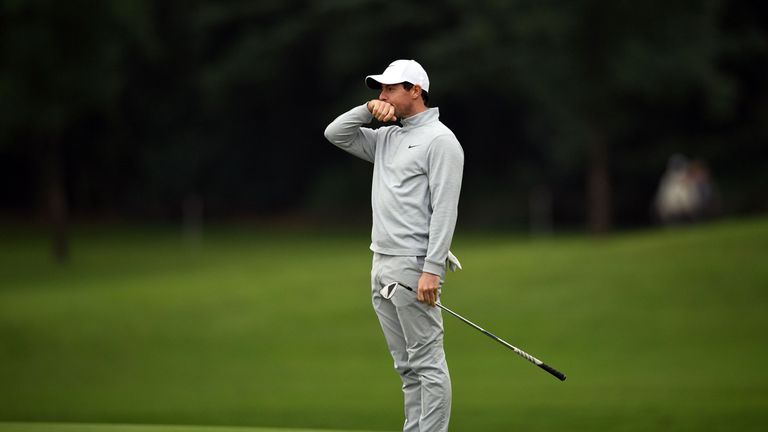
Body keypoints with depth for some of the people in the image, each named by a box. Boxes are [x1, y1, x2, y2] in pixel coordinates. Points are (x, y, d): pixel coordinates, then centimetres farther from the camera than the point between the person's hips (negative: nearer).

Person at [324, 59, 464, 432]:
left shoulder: (439, 140, -9)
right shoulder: (386, 138, 18)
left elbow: (444, 209, -15)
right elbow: (335, 134, 18)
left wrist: (432, 270, -22)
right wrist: (367, 110, 1)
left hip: (412, 266, -9)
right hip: (382, 265, 9)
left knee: (427, 362, -9)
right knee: (407, 366, 9)